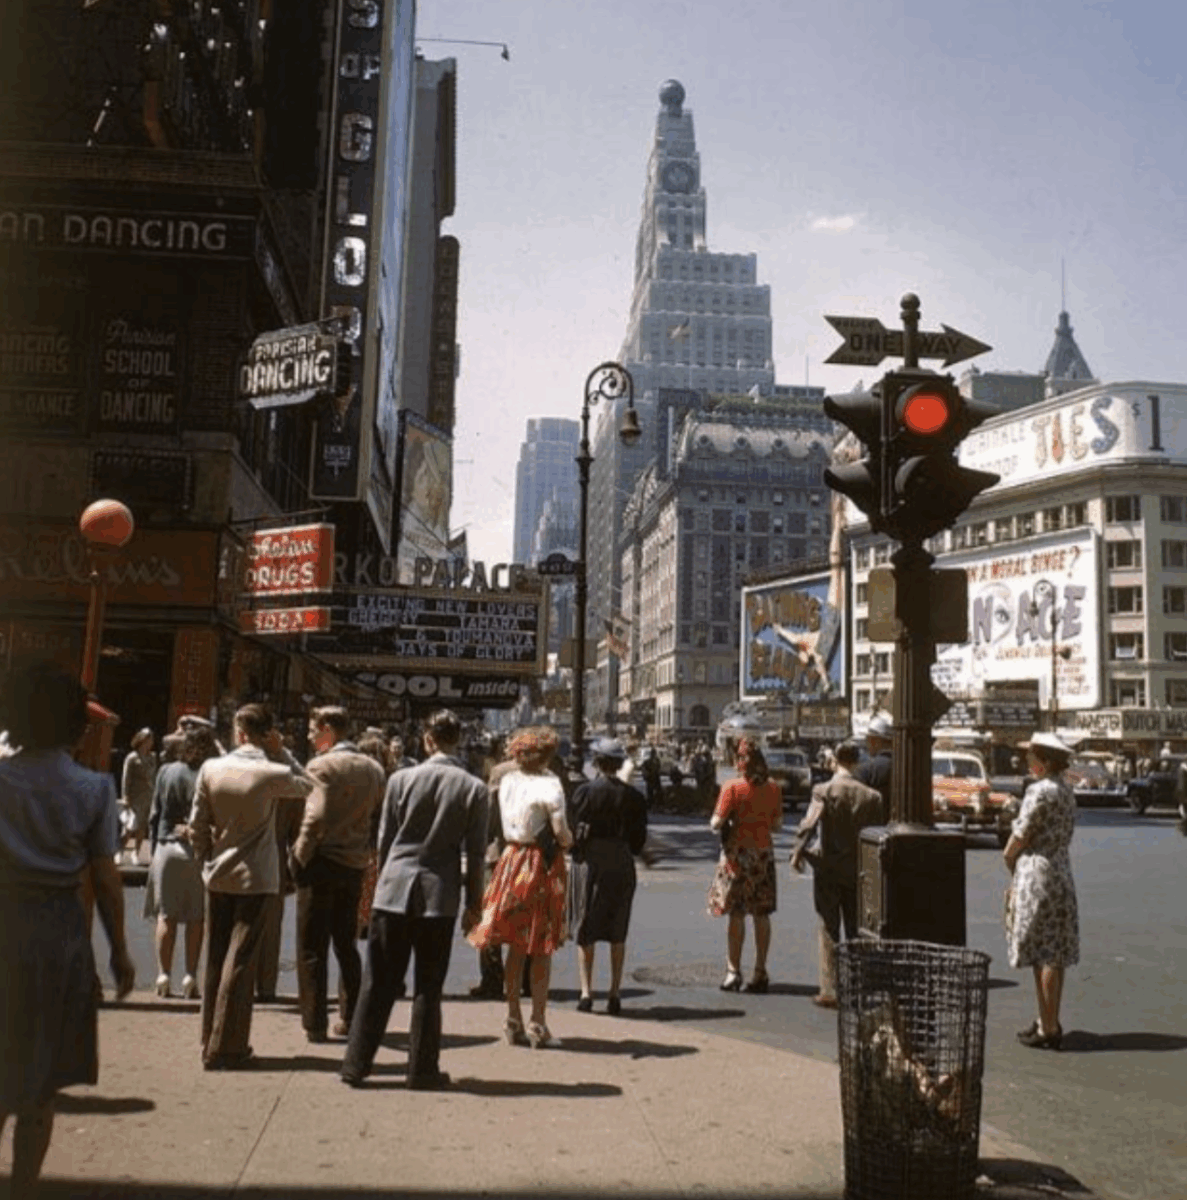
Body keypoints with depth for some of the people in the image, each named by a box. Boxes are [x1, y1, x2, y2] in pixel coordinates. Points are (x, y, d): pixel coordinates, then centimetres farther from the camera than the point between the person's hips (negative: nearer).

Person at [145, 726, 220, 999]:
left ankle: (163, 975, 10)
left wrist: (155, 846, 15)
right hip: (196, 851, -3)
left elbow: (154, 815, 8)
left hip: (166, 847, 3)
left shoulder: (166, 771, 2)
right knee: (196, 918, 5)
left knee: (166, 916, 10)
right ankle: (191, 977, 5)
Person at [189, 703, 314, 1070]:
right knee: (240, 961, 1)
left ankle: (211, 1041, 24)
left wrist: (207, 860, 14)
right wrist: (280, 752, 0)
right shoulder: (274, 773, -14)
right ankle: (225, 1049, 4)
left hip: (218, 875, 3)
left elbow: (197, 825, 0)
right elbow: (307, 786, 8)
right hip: (256, 878, -3)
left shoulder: (211, 769, -6)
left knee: (215, 959, 14)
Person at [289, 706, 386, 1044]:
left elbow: (315, 818, -21)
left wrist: (300, 857, -12)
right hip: (355, 865, 6)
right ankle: (352, 1017, 22)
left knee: (312, 948, 4)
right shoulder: (374, 769, 7)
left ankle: (315, 1022, 7)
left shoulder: (321, 766, -14)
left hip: (321, 864, -6)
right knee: (346, 943, 18)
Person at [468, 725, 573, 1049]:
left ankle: (513, 1021, 19)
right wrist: (568, 840, 4)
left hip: (513, 860, 5)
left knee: (515, 946, 13)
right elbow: (560, 831, -16)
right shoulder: (549, 785, -13)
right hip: (543, 864, -5)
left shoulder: (507, 782, 4)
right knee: (542, 948, 4)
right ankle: (538, 1023, 7)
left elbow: (506, 824, 9)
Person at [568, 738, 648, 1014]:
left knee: (585, 929, 8)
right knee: (617, 932, 12)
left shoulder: (584, 792, -9)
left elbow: (572, 829, -5)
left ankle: (586, 992, 4)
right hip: (622, 865, 2)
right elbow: (639, 838, 2)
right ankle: (615, 993, 14)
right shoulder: (633, 796, -2)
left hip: (589, 863, -2)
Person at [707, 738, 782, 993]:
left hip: (738, 852, -4)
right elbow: (777, 823, 9)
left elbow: (716, 823, -12)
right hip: (764, 852, 4)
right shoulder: (773, 788, 2)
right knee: (761, 915, 9)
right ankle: (760, 973, 13)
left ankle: (733, 972, 3)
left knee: (736, 914, 1)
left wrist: (715, 824, 10)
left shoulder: (733, 788, -11)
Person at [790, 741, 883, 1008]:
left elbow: (808, 825, -17)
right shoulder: (871, 795, -2)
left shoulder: (824, 791, -11)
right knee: (856, 930, 14)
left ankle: (830, 990, 3)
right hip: (857, 870, 3)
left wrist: (797, 853, -4)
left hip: (828, 868, -3)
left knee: (829, 930, 5)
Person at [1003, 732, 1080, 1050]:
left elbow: (1021, 835, -15)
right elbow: (1065, 833, 14)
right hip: (1061, 872, 9)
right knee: (1055, 955, 14)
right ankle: (1049, 1021, 23)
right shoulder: (1066, 790, 11)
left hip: (1037, 873, -9)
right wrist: (1016, 856, 10)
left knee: (1044, 956, -3)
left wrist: (1009, 856, 5)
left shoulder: (1040, 790, -17)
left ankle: (1048, 1030, 3)